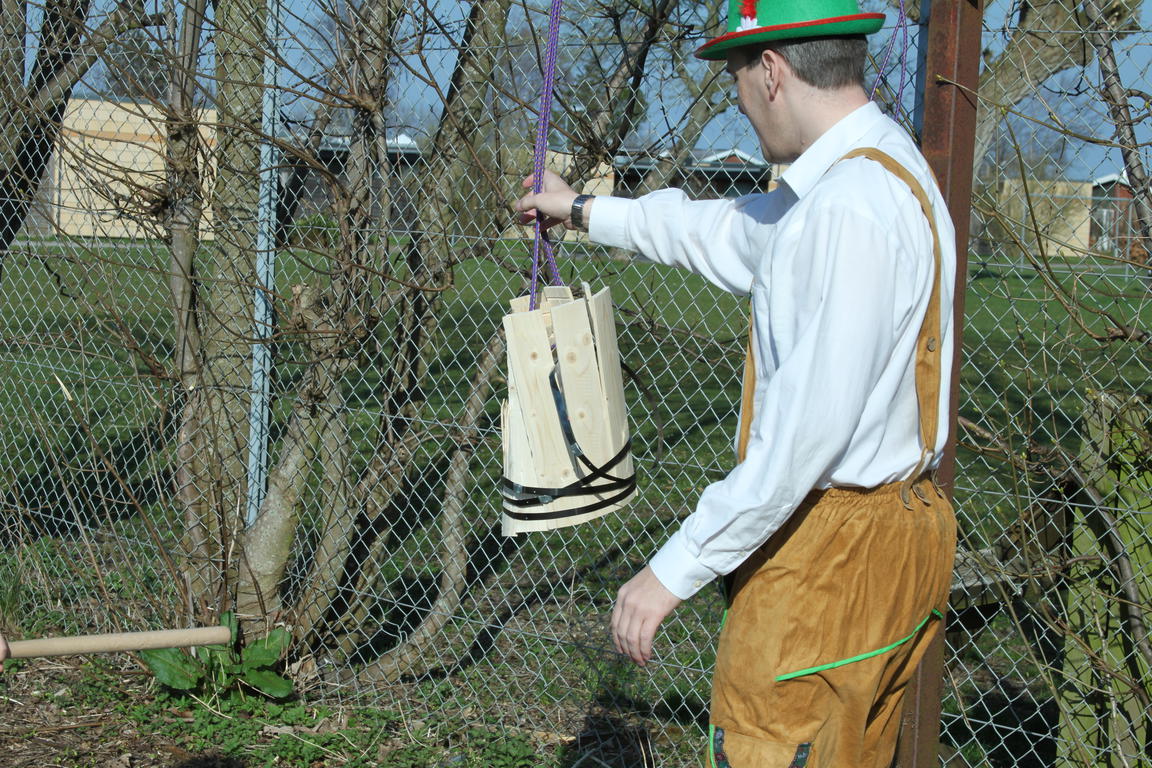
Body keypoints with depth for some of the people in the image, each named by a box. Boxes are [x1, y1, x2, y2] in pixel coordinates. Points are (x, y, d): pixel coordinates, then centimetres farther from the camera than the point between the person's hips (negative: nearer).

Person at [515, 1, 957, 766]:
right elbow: (726, 232, 30)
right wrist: (586, 210, 41)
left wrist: (678, 566, -21)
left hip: (828, 558, -10)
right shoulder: (882, 170, 12)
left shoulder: (851, 208, -23)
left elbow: (813, 425, -26)